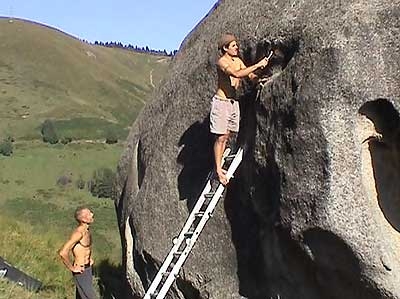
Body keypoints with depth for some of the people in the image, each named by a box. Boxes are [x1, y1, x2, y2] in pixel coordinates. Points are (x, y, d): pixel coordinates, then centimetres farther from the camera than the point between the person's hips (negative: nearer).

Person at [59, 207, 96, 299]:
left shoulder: (86, 230, 1)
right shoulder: (78, 233, -26)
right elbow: (63, 253, -35)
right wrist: (72, 268, -23)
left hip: (87, 267, 9)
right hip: (81, 271, -9)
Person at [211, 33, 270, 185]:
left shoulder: (238, 61, 10)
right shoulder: (222, 61, -15)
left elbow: (250, 75, 12)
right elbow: (236, 74, -31)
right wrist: (257, 65, -29)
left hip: (233, 102, 8)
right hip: (221, 102, -8)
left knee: (226, 136, 10)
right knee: (220, 138, -6)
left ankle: (220, 166, 18)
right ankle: (218, 169, -1)